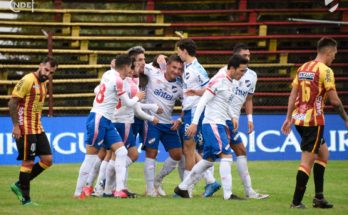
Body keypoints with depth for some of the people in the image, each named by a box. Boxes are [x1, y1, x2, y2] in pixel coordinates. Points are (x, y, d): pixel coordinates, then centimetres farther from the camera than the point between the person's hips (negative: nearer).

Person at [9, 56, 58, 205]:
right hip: (25, 130, -9)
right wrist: (16, 126, -19)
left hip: (38, 128, 9)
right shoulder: (27, 81, -13)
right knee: (28, 162, -5)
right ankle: (25, 198, 4)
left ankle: (20, 185, 16)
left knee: (47, 160, 5)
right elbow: (12, 103, -15)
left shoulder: (43, 83, 13)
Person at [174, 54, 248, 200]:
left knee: (208, 160, 13)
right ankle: (228, 194, -15)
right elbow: (203, 101, -17)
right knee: (226, 156, -14)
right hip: (212, 124, -10)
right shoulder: (219, 80, -14)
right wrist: (194, 123, -20)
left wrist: (232, 116, 12)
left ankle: (182, 188, 21)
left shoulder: (231, 84, 15)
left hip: (219, 125, 10)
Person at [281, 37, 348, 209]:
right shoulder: (325, 71, -11)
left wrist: (289, 118, 15)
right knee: (307, 161, -4)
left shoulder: (303, 68, 12)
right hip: (313, 120, -8)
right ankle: (296, 202, -4)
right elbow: (334, 100, -14)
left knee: (323, 153, 20)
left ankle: (319, 197, 17)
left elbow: (293, 95, 12)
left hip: (299, 118, 8)